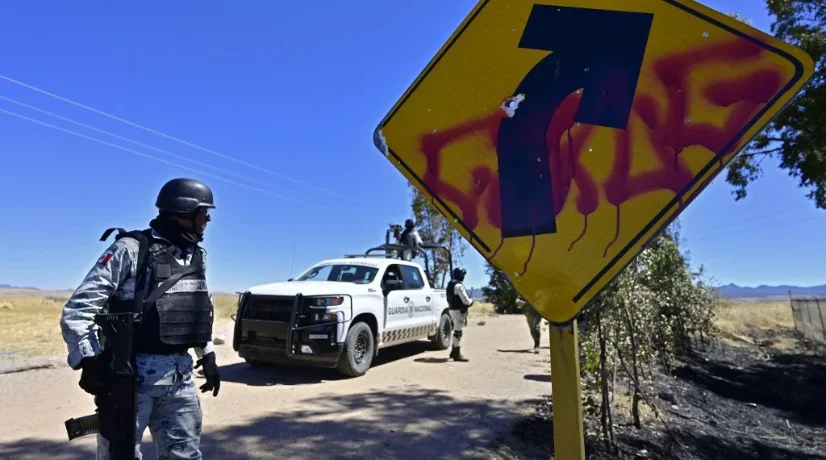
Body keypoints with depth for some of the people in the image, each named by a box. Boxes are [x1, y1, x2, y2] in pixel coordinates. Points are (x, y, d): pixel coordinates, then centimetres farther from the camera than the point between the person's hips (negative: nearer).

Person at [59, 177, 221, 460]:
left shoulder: (196, 256, 10)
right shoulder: (131, 249, -10)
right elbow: (77, 309, -11)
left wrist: (207, 355, 18)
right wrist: (90, 359, -22)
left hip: (180, 376, 6)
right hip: (132, 375, -6)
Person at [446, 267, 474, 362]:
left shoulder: (450, 284, 13)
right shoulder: (458, 286, -19)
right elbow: (466, 300, -21)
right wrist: (471, 301, 1)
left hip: (452, 309, 10)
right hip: (459, 311, -10)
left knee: (456, 331, 19)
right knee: (458, 332, -6)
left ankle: (454, 352, 29)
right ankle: (457, 354, -4)